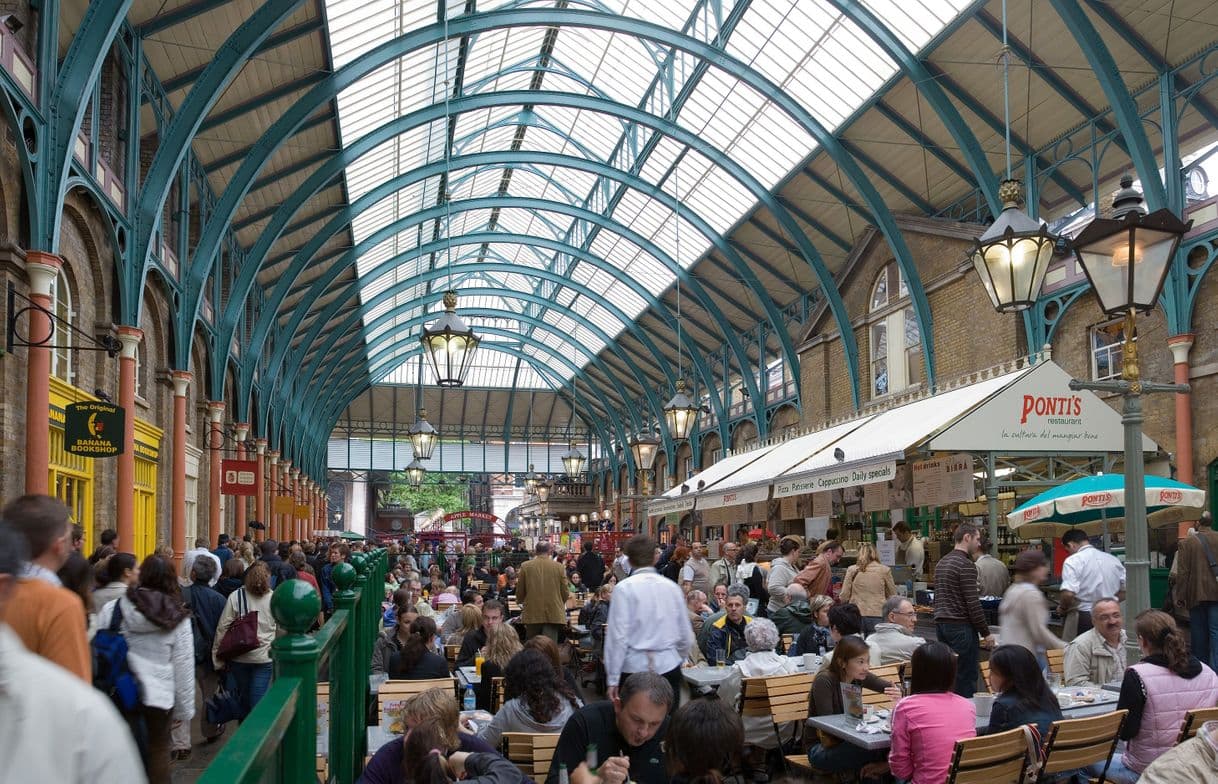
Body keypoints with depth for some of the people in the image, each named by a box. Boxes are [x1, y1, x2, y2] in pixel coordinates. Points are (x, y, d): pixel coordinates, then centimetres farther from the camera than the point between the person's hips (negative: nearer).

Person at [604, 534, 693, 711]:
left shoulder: (624, 588, -5)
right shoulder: (672, 587, 5)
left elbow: (618, 636, -9)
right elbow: (686, 637, 10)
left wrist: (613, 679, -4)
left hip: (634, 668, -3)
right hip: (669, 668, 3)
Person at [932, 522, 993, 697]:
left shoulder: (941, 562, 15)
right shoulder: (966, 565, -13)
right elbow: (973, 603, -16)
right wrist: (985, 633, -9)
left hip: (941, 624, 9)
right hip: (961, 627, -9)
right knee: (966, 678, -4)